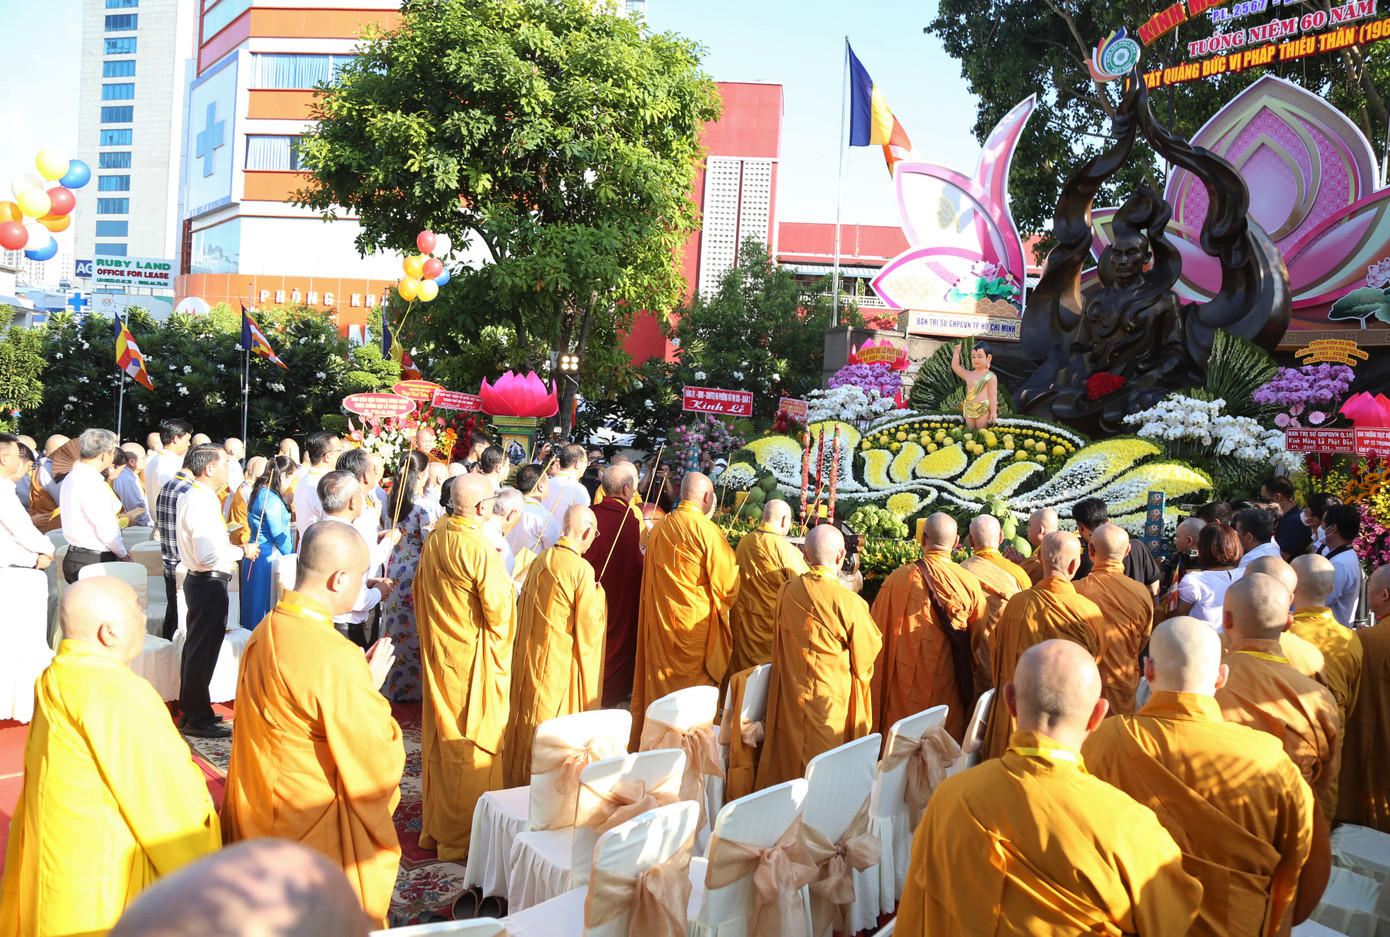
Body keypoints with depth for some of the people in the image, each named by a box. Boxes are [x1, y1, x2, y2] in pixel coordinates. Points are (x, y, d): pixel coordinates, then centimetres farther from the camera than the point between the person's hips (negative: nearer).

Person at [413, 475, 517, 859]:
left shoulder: (434, 538, 1)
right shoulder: (478, 549, -23)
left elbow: (421, 593, 12)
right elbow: (499, 606, -21)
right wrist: (500, 646, -2)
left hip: (438, 654, 8)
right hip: (473, 660, -8)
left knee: (439, 739, 17)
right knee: (471, 745, 4)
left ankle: (434, 827, 31)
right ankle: (460, 838, 15)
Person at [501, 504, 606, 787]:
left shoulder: (539, 561, 1)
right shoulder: (582, 569, -18)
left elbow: (523, 609, 11)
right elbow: (590, 624, -17)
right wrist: (598, 595, -1)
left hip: (529, 657, 6)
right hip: (563, 664, -6)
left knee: (530, 719, 18)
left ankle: (521, 779, 31)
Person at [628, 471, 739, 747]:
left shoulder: (658, 529, 2)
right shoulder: (706, 530, -15)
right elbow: (727, 580, -12)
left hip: (659, 622, 6)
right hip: (696, 625, -6)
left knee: (660, 688, 15)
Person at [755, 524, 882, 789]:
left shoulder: (786, 591, -9)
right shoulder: (849, 603, -23)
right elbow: (869, 649, -8)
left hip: (790, 696, 4)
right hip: (832, 701, -4)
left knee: (789, 764, 20)